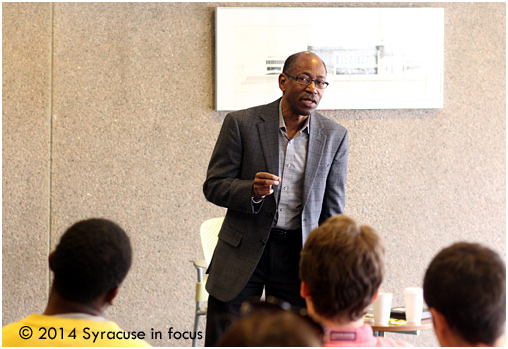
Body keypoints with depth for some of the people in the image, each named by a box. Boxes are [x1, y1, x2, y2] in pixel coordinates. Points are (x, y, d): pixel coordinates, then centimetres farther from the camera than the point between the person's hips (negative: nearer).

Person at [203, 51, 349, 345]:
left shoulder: (335, 136, 3)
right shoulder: (241, 123, -4)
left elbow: (333, 208, 7)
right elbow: (213, 186, -3)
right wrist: (252, 190, -23)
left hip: (299, 254, 2)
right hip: (243, 251, -1)